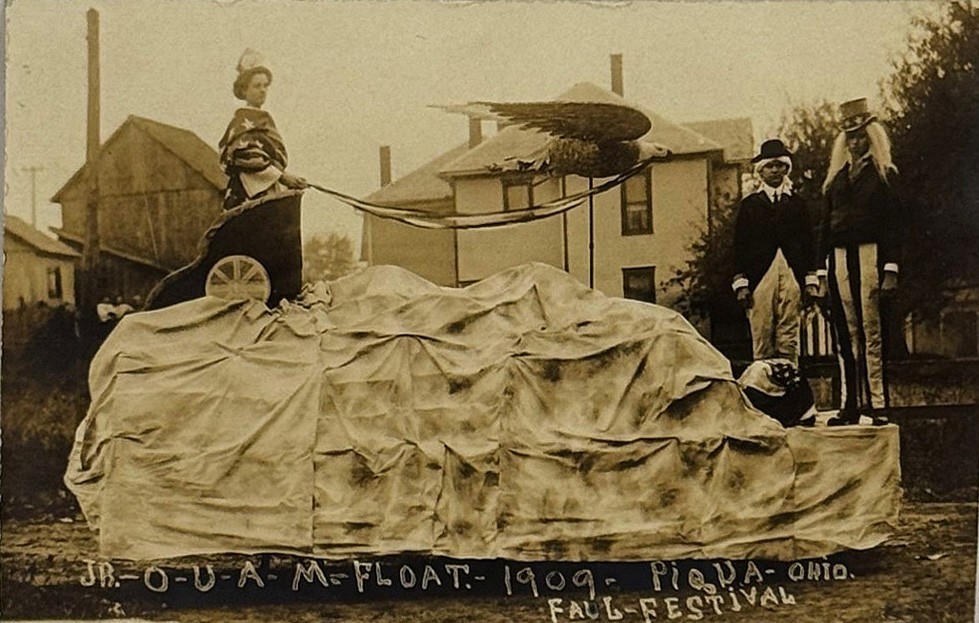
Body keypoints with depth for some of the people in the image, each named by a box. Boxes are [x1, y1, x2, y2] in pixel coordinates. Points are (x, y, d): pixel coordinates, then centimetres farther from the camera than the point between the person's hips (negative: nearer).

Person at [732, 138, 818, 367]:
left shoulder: (797, 204, 16)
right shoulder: (749, 205, 12)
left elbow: (809, 244, 13)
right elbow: (739, 246, 7)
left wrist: (810, 281, 4)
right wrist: (741, 283, -2)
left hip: (792, 277, 1)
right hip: (760, 277, -1)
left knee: (789, 343, -3)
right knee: (762, 343, -5)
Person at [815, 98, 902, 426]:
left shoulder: (884, 175, 4)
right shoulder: (836, 177, 17)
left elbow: (892, 224, -3)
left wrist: (890, 269, -11)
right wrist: (821, 271, 9)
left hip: (870, 254, -4)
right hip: (838, 258, 4)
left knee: (872, 332, -5)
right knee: (846, 335, 4)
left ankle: (876, 403, -1)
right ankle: (850, 405, 7)